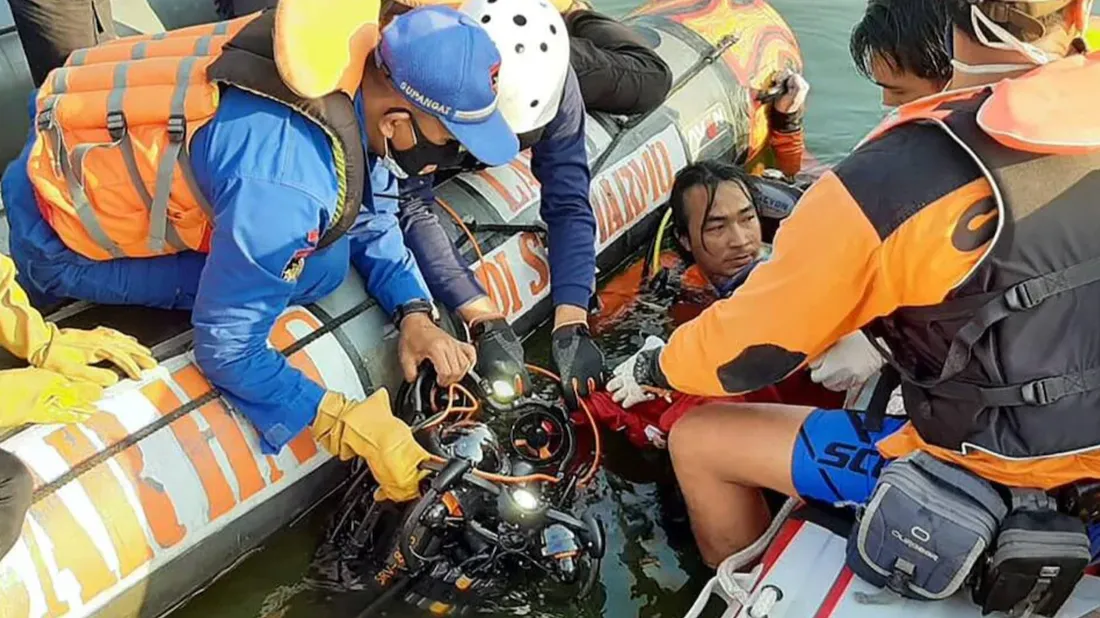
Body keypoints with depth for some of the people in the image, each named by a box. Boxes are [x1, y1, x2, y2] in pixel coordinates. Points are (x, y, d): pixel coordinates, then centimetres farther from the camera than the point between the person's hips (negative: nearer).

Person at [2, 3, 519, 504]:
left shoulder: (349, 54, -14)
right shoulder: (285, 184, -38)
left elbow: (366, 208, 1)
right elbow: (226, 349, -27)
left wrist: (414, 313, -9)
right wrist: (355, 428, -24)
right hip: (60, 241, -7)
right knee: (316, 268, -17)